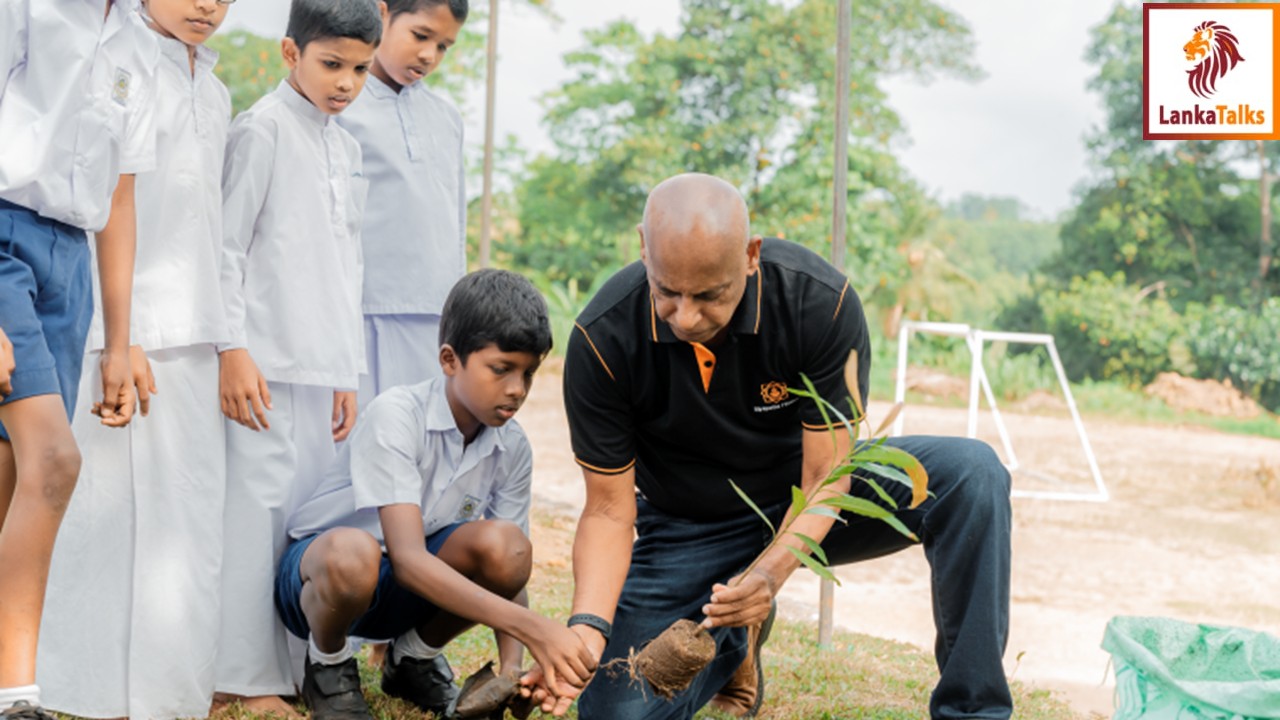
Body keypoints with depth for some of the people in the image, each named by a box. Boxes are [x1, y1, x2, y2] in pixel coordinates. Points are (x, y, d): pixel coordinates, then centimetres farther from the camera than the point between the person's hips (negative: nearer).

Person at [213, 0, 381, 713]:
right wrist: (232, 349, -14)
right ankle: (247, 679, -3)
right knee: (259, 508, -7)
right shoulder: (263, 130, -4)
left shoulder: (347, 149, 18)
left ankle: (299, 665, 12)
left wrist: (349, 372, 18)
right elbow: (227, 246, -9)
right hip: (266, 362, -7)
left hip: (321, 368, 7)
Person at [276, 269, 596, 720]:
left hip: (401, 595, 5)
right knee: (353, 552, -41)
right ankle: (327, 664, -7)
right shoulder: (396, 415, -26)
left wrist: (513, 667, -28)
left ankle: (415, 658, 3)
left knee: (503, 545, -27)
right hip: (317, 576, -5)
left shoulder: (511, 449, -8)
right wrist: (533, 628, -45)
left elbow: (507, 570, -6)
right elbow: (408, 560, -36)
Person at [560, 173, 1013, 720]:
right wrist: (589, 625, -36)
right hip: (689, 526, 1)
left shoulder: (822, 302, -28)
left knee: (971, 475, -27)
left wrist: (772, 572, -42)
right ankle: (735, 640, 18)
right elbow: (609, 510, -18)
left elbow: (825, 478, -23)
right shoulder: (602, 340, -26)